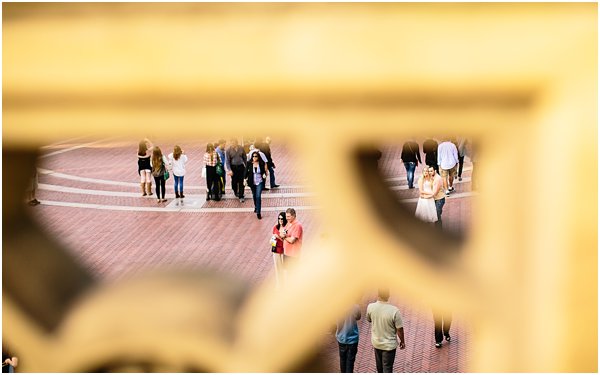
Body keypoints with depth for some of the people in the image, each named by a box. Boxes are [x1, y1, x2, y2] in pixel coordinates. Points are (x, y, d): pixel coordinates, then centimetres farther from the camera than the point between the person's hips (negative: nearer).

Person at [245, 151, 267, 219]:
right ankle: (256, 207, 48)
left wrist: (264, 175, -16)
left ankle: (258, 213, -10)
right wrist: (245, 179, -7)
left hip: (260, 182, -3)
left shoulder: (261, 164, -9)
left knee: (258, 196, -12)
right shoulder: (249, 164, -7)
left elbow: (264, 171, 4)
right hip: (252, 182, 3)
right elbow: (246, 172, 1)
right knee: (254, 196, 21)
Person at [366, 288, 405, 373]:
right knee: (387, 368, 8)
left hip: (376, 342, 4)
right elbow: (399, 329, -17)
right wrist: (402, 341, 0)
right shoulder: (394, 311, -28)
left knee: (379, 365, 26)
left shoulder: (370, 307, -17)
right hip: (389, 345, -4)